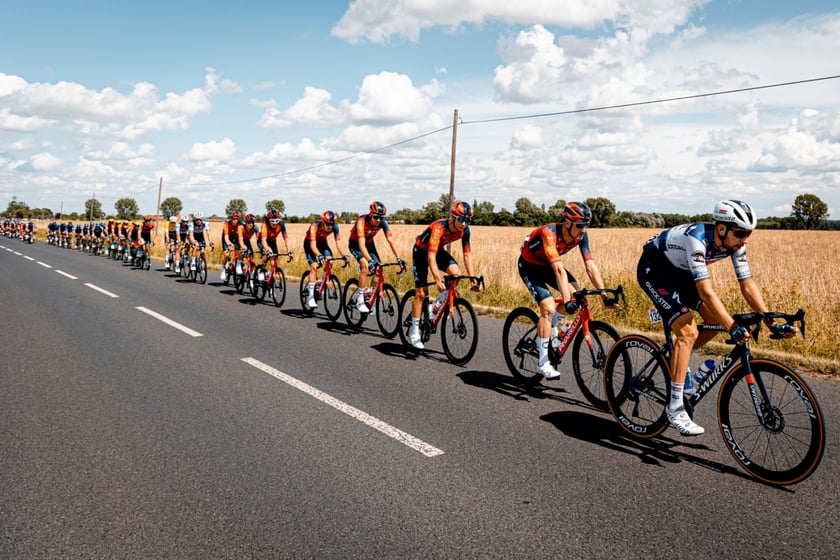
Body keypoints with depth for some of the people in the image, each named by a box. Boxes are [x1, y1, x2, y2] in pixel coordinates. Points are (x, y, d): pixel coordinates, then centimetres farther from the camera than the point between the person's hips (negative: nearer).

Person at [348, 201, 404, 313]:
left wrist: (398, 258, -37)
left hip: (369, 243, 5)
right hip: (355, 244, -5)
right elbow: (361, 244, -43)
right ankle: (360, 300, -20)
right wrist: (370, 260, -55)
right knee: (365, 265, -29)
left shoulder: (382, 222, -23)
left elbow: (390, 240, -26)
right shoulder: (362, 221, -35)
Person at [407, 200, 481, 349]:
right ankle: (414, 331, 6)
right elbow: (431, 256, -41)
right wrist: (438, 279, -50)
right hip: (421, 250, -5)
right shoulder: (439, 227, -36)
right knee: (421, 292, -6)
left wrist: (473, 279, -17)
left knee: (456, 273, -23)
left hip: (439, 250, 5)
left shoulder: (465, 230, -19)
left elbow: (467, 255, -12)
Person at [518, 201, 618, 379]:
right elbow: (558, 269, -43)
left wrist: (604, 295, -24)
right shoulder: (550, 233, -35)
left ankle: (551, 329, 13)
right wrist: (567, 301, -49)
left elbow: (590, 265, -18)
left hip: (547, 265, 7)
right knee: (548, 308, -21)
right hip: (529, 265, -6)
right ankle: (543, 362, -12)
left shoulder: (581, 235, -17)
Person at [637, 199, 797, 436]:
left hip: (679, 272, 8)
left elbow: (747, 285, -10)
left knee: (717, 320, -1)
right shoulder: (696, 239, -36)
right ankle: (675, 407, -13)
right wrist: (733, 328, -44)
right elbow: (705, 291, -40)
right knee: (688, 332, -19)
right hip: (653, 269, -8)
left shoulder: (734, 244, -13)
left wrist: (773, 323, -16)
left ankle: (678, 359, 22)